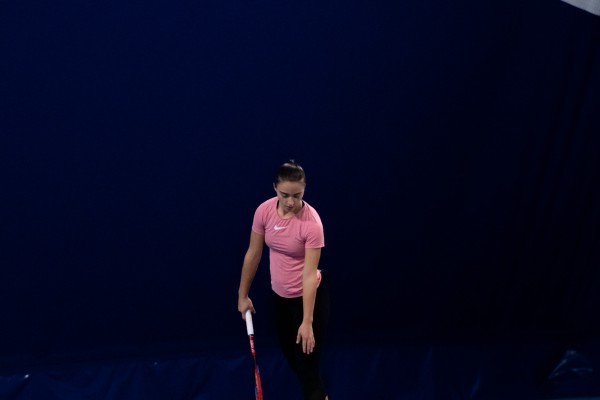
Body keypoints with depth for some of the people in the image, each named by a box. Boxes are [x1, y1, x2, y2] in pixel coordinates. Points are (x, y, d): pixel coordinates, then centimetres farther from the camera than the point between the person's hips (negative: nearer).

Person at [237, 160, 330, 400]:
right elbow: (253, 254, 0)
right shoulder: (264, 211, -12)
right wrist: (242, 295, 6)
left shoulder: (311, 222, -26)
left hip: (310, 296, -6)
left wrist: (307, 322, -27)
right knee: (291, 358, 20)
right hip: (280, 296, 6)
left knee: (307, 364, -1)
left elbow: (310, 275, -26)